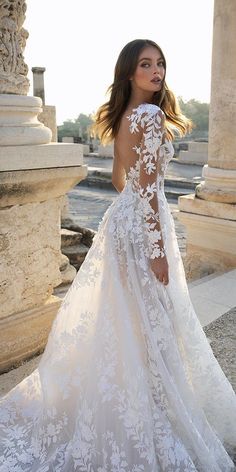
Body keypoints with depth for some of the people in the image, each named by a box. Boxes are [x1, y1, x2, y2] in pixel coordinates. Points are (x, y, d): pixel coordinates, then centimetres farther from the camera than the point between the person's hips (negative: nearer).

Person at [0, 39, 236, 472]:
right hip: (141, 226, -9)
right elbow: (147, 187, -20)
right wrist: (158, 249, -18)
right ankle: (152, 432, 18)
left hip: (120, 218, 10)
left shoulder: (122, 117, 14)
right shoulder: (150, 115, -14)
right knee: (147, 326, 1)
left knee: (118, 323, 20)